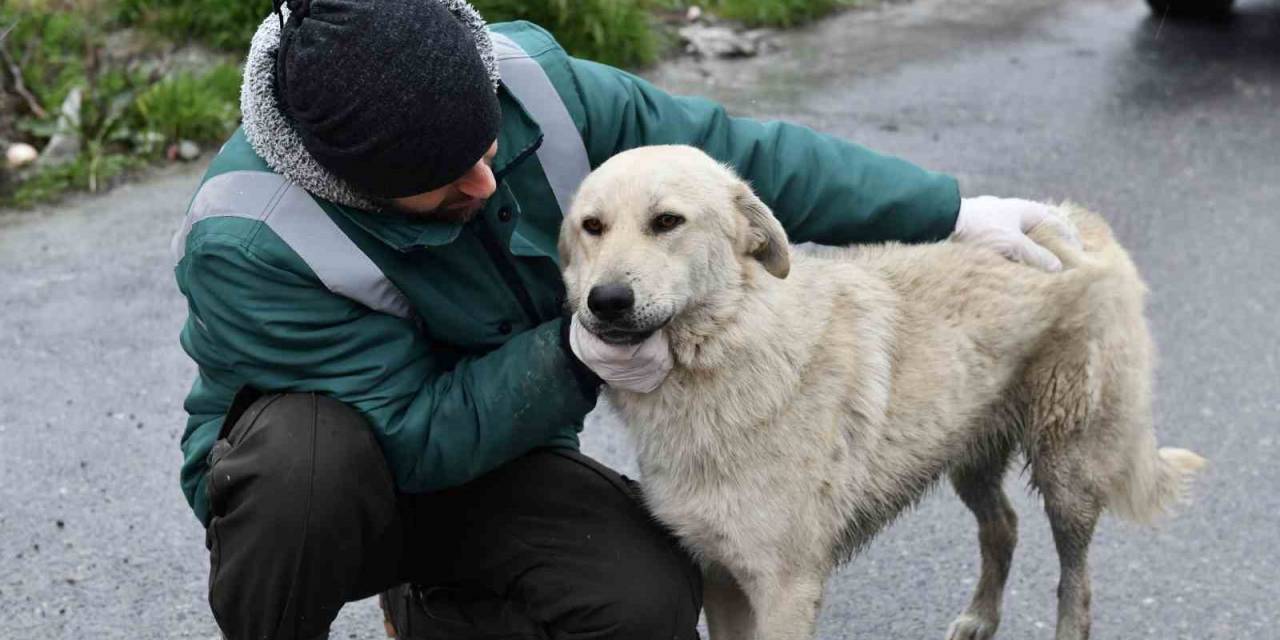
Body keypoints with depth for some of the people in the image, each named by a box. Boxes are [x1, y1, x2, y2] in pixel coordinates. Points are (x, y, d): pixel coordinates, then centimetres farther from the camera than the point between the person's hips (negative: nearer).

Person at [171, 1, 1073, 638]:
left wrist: (953, 213, -6)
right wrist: (573, 357, -35)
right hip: (307, 471, -4)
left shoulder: (533, 85, -18)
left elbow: (739, 154, -8)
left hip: (494, 457, 4)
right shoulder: (247, 246, -31)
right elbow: (415, 441, -26)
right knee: (310, 456, -41)